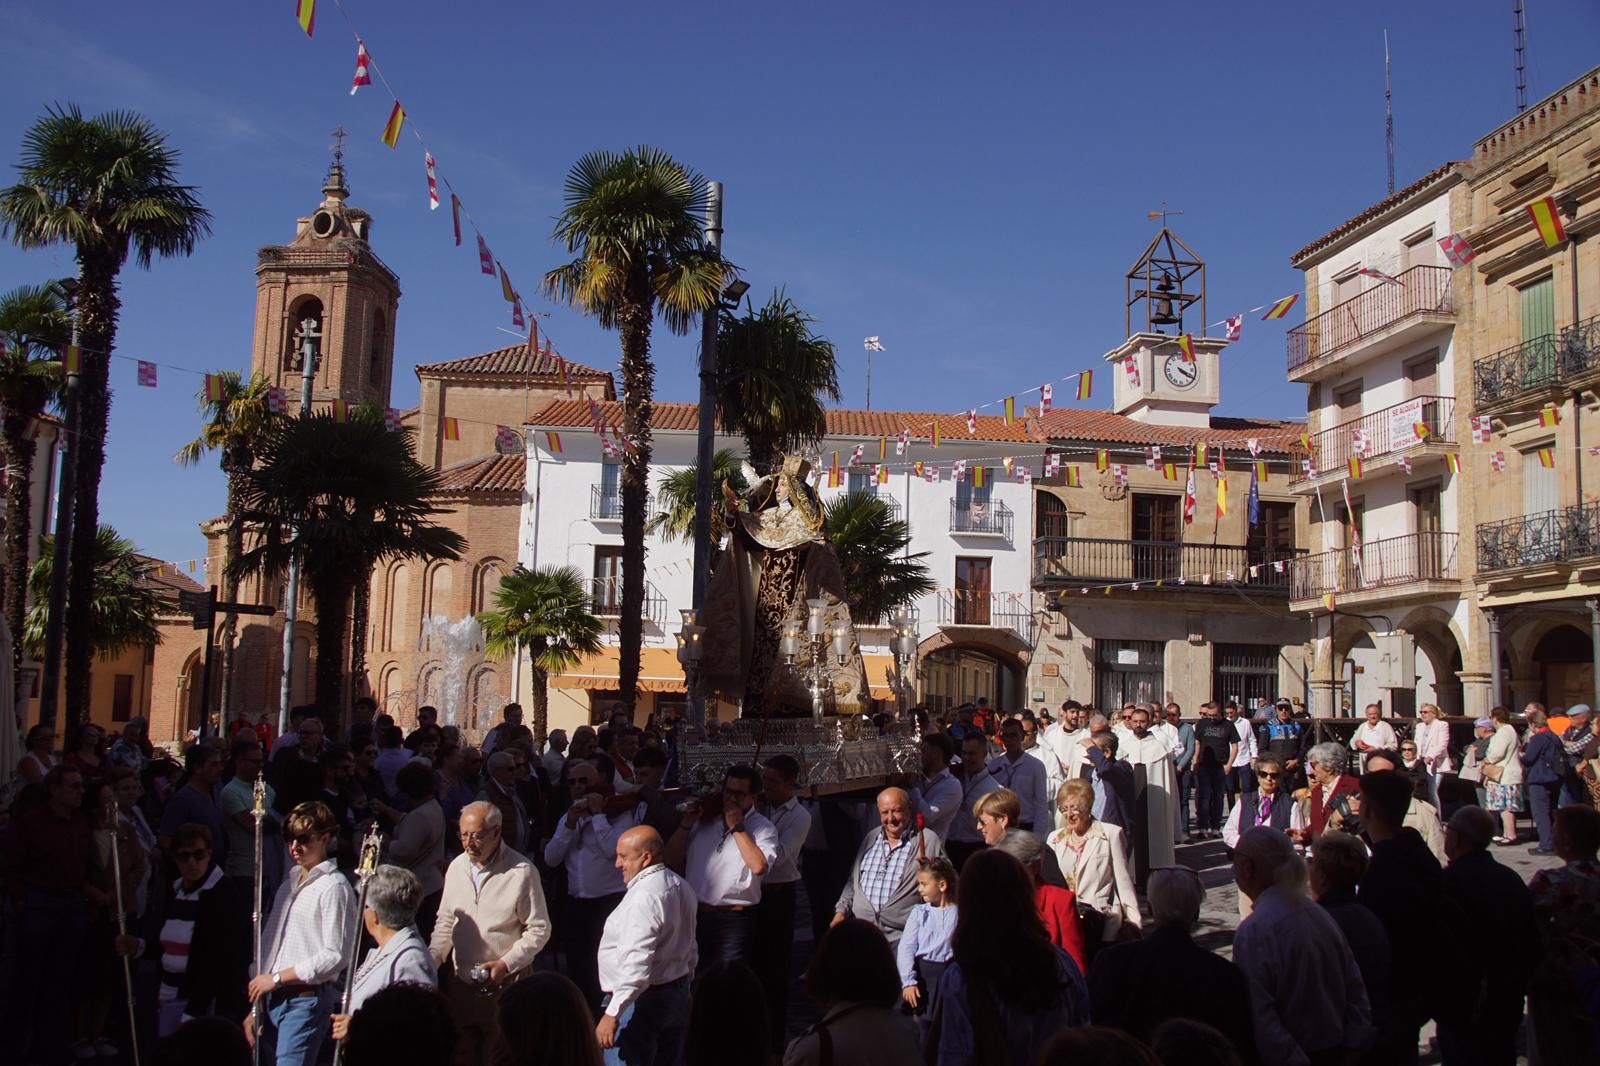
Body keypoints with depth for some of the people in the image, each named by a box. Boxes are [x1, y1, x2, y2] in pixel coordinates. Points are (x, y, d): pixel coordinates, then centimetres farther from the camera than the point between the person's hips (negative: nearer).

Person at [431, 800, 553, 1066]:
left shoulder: (522, 872, -14)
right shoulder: (457, 867, 1)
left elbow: (539, 930, -8)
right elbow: (445, 922, 12)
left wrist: (506, 963, -15)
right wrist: (432, 960, 0)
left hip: (504, 986, -5)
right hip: (461, 984, 5)